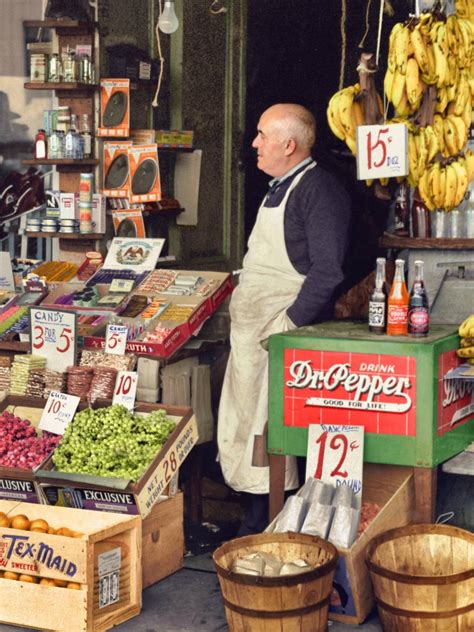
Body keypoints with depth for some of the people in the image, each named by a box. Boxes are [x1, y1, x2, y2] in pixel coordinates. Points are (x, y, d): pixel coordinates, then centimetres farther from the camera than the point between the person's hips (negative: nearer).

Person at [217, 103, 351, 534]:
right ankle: (255, 523, 21)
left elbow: (327, 272, -21)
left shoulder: (319, 190, -13)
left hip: (284, 329, -10)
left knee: (269, 430, -7)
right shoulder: (278, 188, 18)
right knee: (241, 423, 12)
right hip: (252, 328, 10)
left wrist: (289, 324, -22)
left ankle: (264, 527, 2)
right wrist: (241, 306, 18)